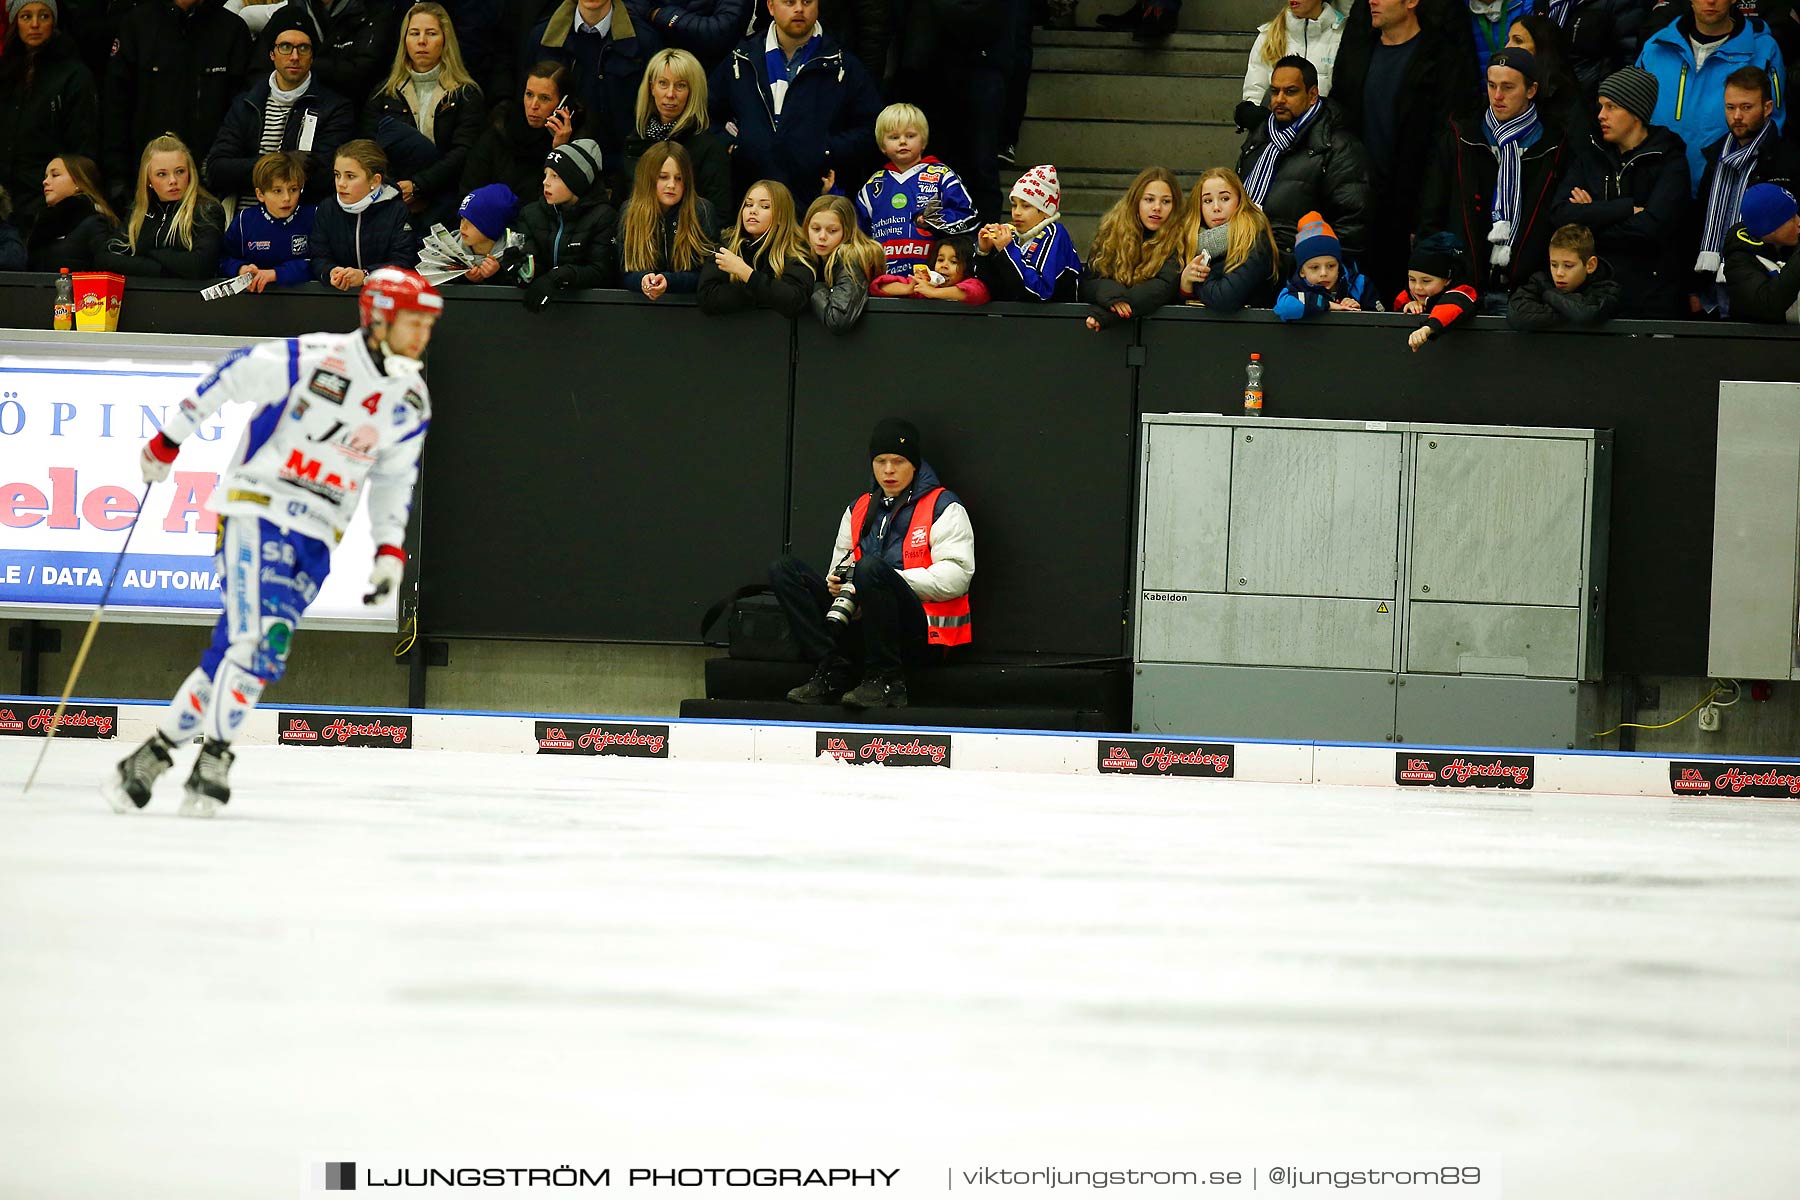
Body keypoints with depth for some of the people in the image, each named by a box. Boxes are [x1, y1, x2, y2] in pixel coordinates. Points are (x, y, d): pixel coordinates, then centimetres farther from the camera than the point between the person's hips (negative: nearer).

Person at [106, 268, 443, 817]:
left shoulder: (412, 401, 6)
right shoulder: (312, 360, -14)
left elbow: (394, 478, 19)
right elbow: (230, 377, -4)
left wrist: (390, 550, 11)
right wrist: (169, 439, 2)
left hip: (314, 539, 5)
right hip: (257, 511, -5)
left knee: (233, 655, -3)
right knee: (256, 638, -19)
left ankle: (153, 755, 6)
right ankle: (214, 760, -10)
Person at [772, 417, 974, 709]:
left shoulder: (943, 507, 2)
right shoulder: (858, 510, 21)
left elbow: (955, 576, -9)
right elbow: (841, 565, 26)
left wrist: (890, 579, -17)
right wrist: (836, 583, 0)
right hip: (858, 623, 6)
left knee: (872, 566, -36)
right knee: (783, 570, -5)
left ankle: (886, 682, -25)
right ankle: (832, 671, -18)